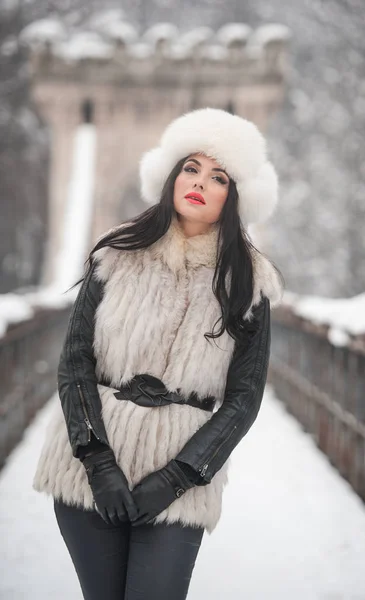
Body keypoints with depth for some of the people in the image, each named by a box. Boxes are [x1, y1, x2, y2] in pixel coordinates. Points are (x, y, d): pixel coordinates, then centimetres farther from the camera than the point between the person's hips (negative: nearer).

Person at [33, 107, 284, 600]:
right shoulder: (116, 259, 3)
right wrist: (99, 461, -10)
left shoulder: (247, 283, 2)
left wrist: (176, 477, -9)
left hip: (179, 483, -1)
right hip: (90, 470, 1)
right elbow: (74, 365, 1)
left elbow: (244, 398, 0)